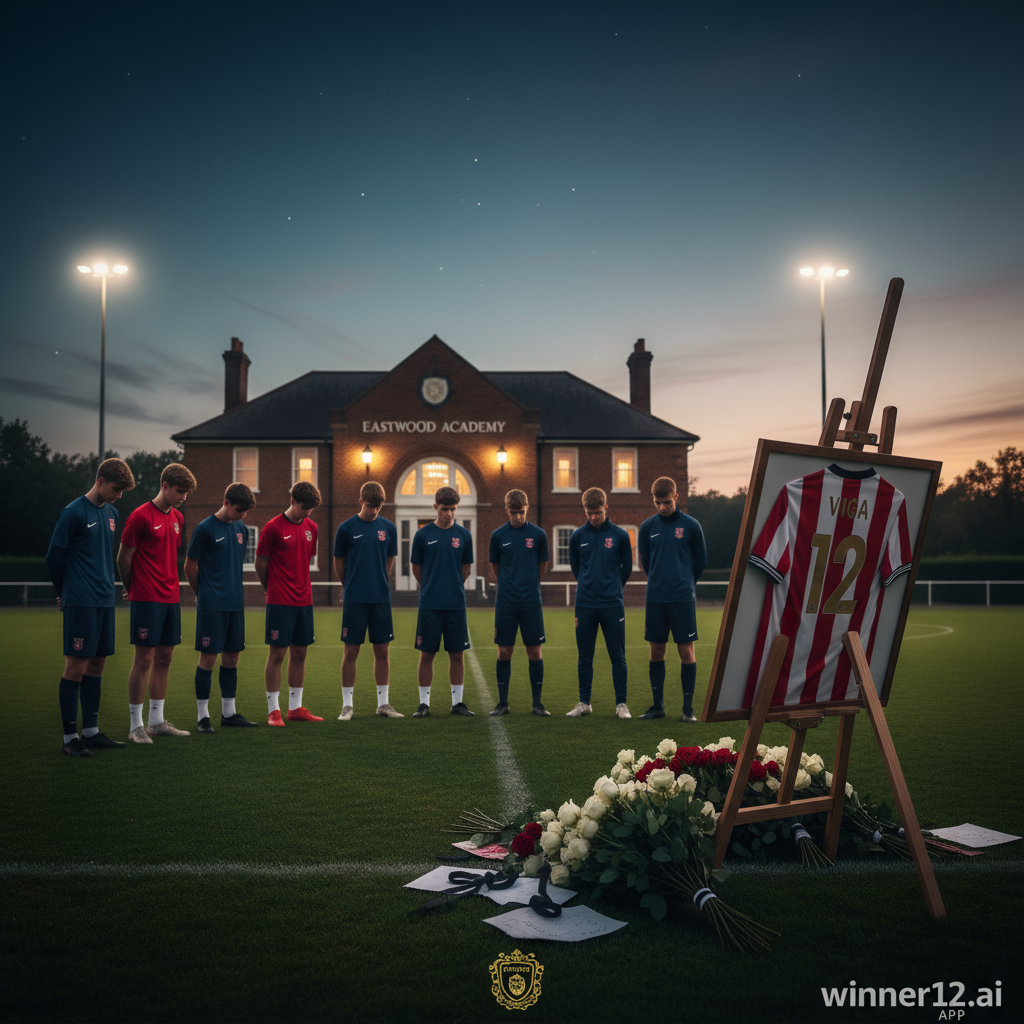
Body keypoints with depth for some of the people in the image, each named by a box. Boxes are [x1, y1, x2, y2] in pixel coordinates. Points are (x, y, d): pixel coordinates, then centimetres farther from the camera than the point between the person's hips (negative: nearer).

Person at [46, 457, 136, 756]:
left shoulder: (112, 513, 13)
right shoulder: (74, 513, -10)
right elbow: (54, 557, -6)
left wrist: (106, 587, 17)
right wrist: (66, 594, 5)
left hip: (105, 602, 7)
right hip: (80, 604, -7)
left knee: (97, 665, 10)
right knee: (76, 666, -4)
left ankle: (91, 731, 19)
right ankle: (70, 737, 3)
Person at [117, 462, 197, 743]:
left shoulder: (178, 518, 13)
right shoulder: (141, 516, -10)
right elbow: (123, 557, -5)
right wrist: (132, 590, 6)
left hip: (171, 598, 7)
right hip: (147, 600, -7)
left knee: (164, 657, 10)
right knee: (144, 659, -4)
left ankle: (157, 721, 18)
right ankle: (135, 726, 4)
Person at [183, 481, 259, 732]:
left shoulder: (241, 530, 11)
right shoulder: (205, 529, -8)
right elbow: (190, 566, -2)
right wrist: (202, 594, 7)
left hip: (235, 605, 6)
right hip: (211, 606, -6)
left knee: (231, 657, 10)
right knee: (208, 658, -3)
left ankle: (229, 713, 19)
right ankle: (203, 716, 5)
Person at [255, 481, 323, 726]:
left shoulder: (311, 527, 10)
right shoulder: (273, 528, -8)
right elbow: (260, 563, -2)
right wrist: (273, 589, 9)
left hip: (304, 601, 6)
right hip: (280, 602, -6)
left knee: (299, 653, 9)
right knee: (277, 653, -2)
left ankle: (296, 708, 18)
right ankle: (273, 710, 6)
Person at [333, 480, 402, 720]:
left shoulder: (388, 528, 5)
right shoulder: (346, 528, -3)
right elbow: (339, 563, 6)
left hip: (381, 599, 3)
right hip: (354, 600, -3)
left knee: (381, 651, 7)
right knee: (351, 651, 1)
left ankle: (383, 704, 16)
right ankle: (347, 705, 10)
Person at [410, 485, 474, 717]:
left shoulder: (464, 535, 4)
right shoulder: (423, 535, -1)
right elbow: (416, 568, 9)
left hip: (456, 604, 1)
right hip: (429, 604, -1)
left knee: (456, 654, 6)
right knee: (426, 654, 2)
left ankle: (457, 702, 16)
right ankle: (424, 703, 12)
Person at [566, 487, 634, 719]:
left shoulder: (620, 535, 0)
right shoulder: (577, 536, 3)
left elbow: (627, 568, 10)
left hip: (612, 604, -1)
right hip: (585, 605, 2)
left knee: (618, 657, 2)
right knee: (585, 658, 8)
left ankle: (621, 704, 10)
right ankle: (584, 703, 18)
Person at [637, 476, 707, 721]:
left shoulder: (691, 525, -1)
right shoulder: (647, 527, 5)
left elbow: (701, 560, 8)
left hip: (683, 599, -2)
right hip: (655, 598, 2)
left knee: (686, 651, 0)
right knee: (656, 652, 7)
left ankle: (688, 708, 8)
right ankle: (657, 706, 17)